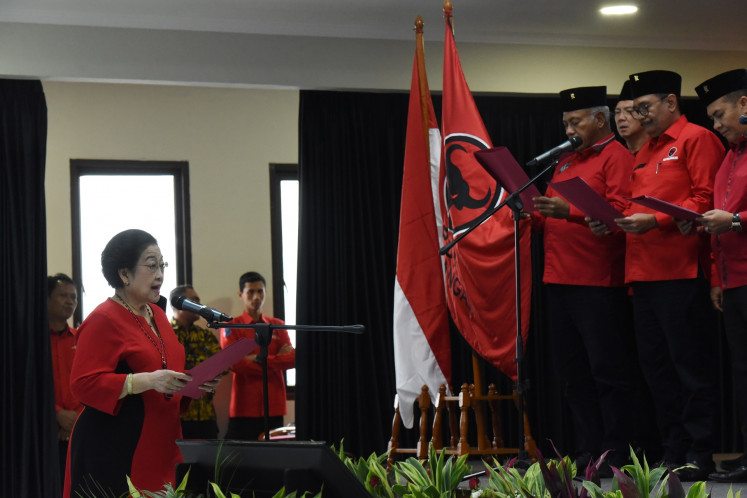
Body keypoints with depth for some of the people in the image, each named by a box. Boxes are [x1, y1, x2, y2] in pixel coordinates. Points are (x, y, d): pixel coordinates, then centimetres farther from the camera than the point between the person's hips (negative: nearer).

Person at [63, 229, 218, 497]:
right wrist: (148, 381, -25)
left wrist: (194, 382, 10)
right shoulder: (103, 320, -9)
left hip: (160, 449, 8)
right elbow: (84, 384, -18)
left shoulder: (157, 315, 18)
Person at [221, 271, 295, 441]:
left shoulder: (278, 325, 15)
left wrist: (260, 360, -10)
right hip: (244, 409, -3)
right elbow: (234, 363, -10)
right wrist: (276, 361, -5)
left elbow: (292, 359, 1)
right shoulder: (231, 327, 5)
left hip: (274, 408, 3)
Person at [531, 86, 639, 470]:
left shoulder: (616, 157, -4)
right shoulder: (566, 162, 21)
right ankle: (587, 451, 14)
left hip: (599, 283, -9)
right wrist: (535, 216, 5)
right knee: (573, 373, 9)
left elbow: (619, 212, -17)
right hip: (560, 281, 9)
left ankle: (617, 453, 0)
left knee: (607, 371, -5)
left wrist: (569, 211, -26)